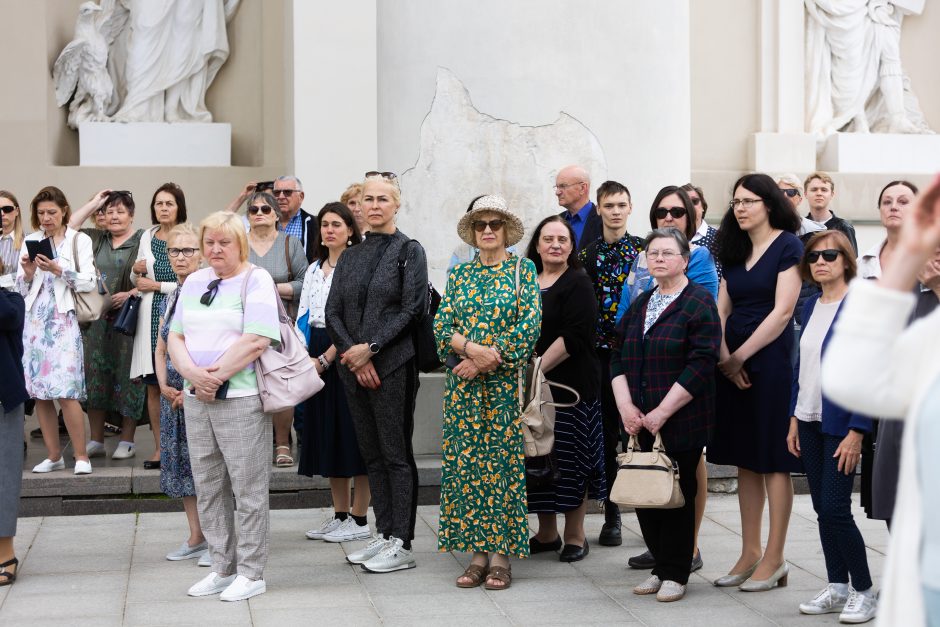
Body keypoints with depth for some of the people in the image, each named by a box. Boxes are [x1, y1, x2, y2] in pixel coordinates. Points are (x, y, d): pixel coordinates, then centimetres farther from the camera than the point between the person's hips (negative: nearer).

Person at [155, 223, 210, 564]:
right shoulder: (171, 299, 13)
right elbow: (161, 349, 16)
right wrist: (164, 386, 1)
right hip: (174, 392, 7)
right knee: (181, 460, 10)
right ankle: (195, 538, 20)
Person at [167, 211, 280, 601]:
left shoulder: (255, 280, -3)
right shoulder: (193, 282, 15)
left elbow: (256, 341, -15)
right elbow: (174, 337, 11)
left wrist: (215, 377, -14)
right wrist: (192, 373, -8)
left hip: (241, 398, -6)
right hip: (196, 398, 7)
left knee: (248, 488, -2)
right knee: (207, 487, 11)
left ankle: (251, 573, 6)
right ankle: (223, 568, 21)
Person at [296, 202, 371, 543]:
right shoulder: (314, 269, 14)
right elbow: (303, 316, 14)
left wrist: (326, 359, -17)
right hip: (316, 358, 7)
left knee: (352, 432, -4)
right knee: (327, 434, 10)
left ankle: (358, 519, 4)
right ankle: (340, 514, 18)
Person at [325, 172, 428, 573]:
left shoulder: (409, 252, -2)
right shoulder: (350, 257, 13)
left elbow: (411, 309, -10)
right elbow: (333, 312, 8)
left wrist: (370, 348, -15)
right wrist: (351, 354, -7)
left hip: (393, 367, -6)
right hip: (354, 370, 6)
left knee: (396, 454, -3)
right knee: (371, 454, 10)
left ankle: (401, 543, 0)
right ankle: (383, 534, 18)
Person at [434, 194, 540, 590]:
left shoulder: (523, 270, 3)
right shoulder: (460, 274, 12)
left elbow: (529, 326, -7)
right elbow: (441, 325, 4)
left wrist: (484, 361, -12)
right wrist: (471, 348, -15)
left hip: (507, 380, -3)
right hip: (462, 383, 3)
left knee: (503, 461, -4)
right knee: (466, 462, 1)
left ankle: (501, 553, 1)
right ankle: (478, 552, 7)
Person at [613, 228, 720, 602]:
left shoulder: (699, 303, -5)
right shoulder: (639, 305, 15)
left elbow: (701, 364, -14)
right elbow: (619, 359, 13)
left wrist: (662, 412, -17)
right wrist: (626, 407, -3)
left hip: (681, 422, -5)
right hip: (639, 423, 6)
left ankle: (675, 574, 10)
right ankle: (660, 568, 18)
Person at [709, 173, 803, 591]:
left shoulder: (787, 246, -6)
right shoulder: (734, 250, 14)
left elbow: (783, 310, -13)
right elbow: (722, 308, 9)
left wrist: (741, 355, -13)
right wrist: (723, 356, -7)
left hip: (770, 357, -7)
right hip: (733, 362, 7)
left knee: (773, 461, -2)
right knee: (745, 460, 9)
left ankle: (774, 559, 3)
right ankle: (750, 553, 15)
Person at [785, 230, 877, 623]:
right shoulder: (811, 307, 10)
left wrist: (856, 432, -18)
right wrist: (794, 419, 10)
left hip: (841, 424, -7)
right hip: (810, 422, 7)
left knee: (835, 508, -7)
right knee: (822, 507, 10)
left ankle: (863, 592, 6)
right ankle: (837, 587, 20)